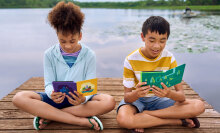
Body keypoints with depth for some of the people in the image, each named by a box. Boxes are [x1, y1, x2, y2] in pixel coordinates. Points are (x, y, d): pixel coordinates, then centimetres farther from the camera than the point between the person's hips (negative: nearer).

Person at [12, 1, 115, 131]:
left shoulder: (89, 55, -5)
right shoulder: (50, 54, -1)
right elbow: (49, 84, -3)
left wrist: (84, 99, -33)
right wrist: (52, 94, -29)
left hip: (79, 99, 0)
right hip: (57, 98, 1)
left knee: (109, 102, -31)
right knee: (19, 98, -25)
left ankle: (49, 116, -22)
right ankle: (82, 120, -28)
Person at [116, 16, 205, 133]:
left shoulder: (169, 58, -10)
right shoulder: (131, 60, -17)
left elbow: (181, 96, -15)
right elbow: (127, 97, -16)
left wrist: (169, 93, -39)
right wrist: (136, 93, -41)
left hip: (159, 99, 3)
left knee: (199, 106, -19)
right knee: (123, 119, -37)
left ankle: (144, 115, -21)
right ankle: (178, 121, -22)